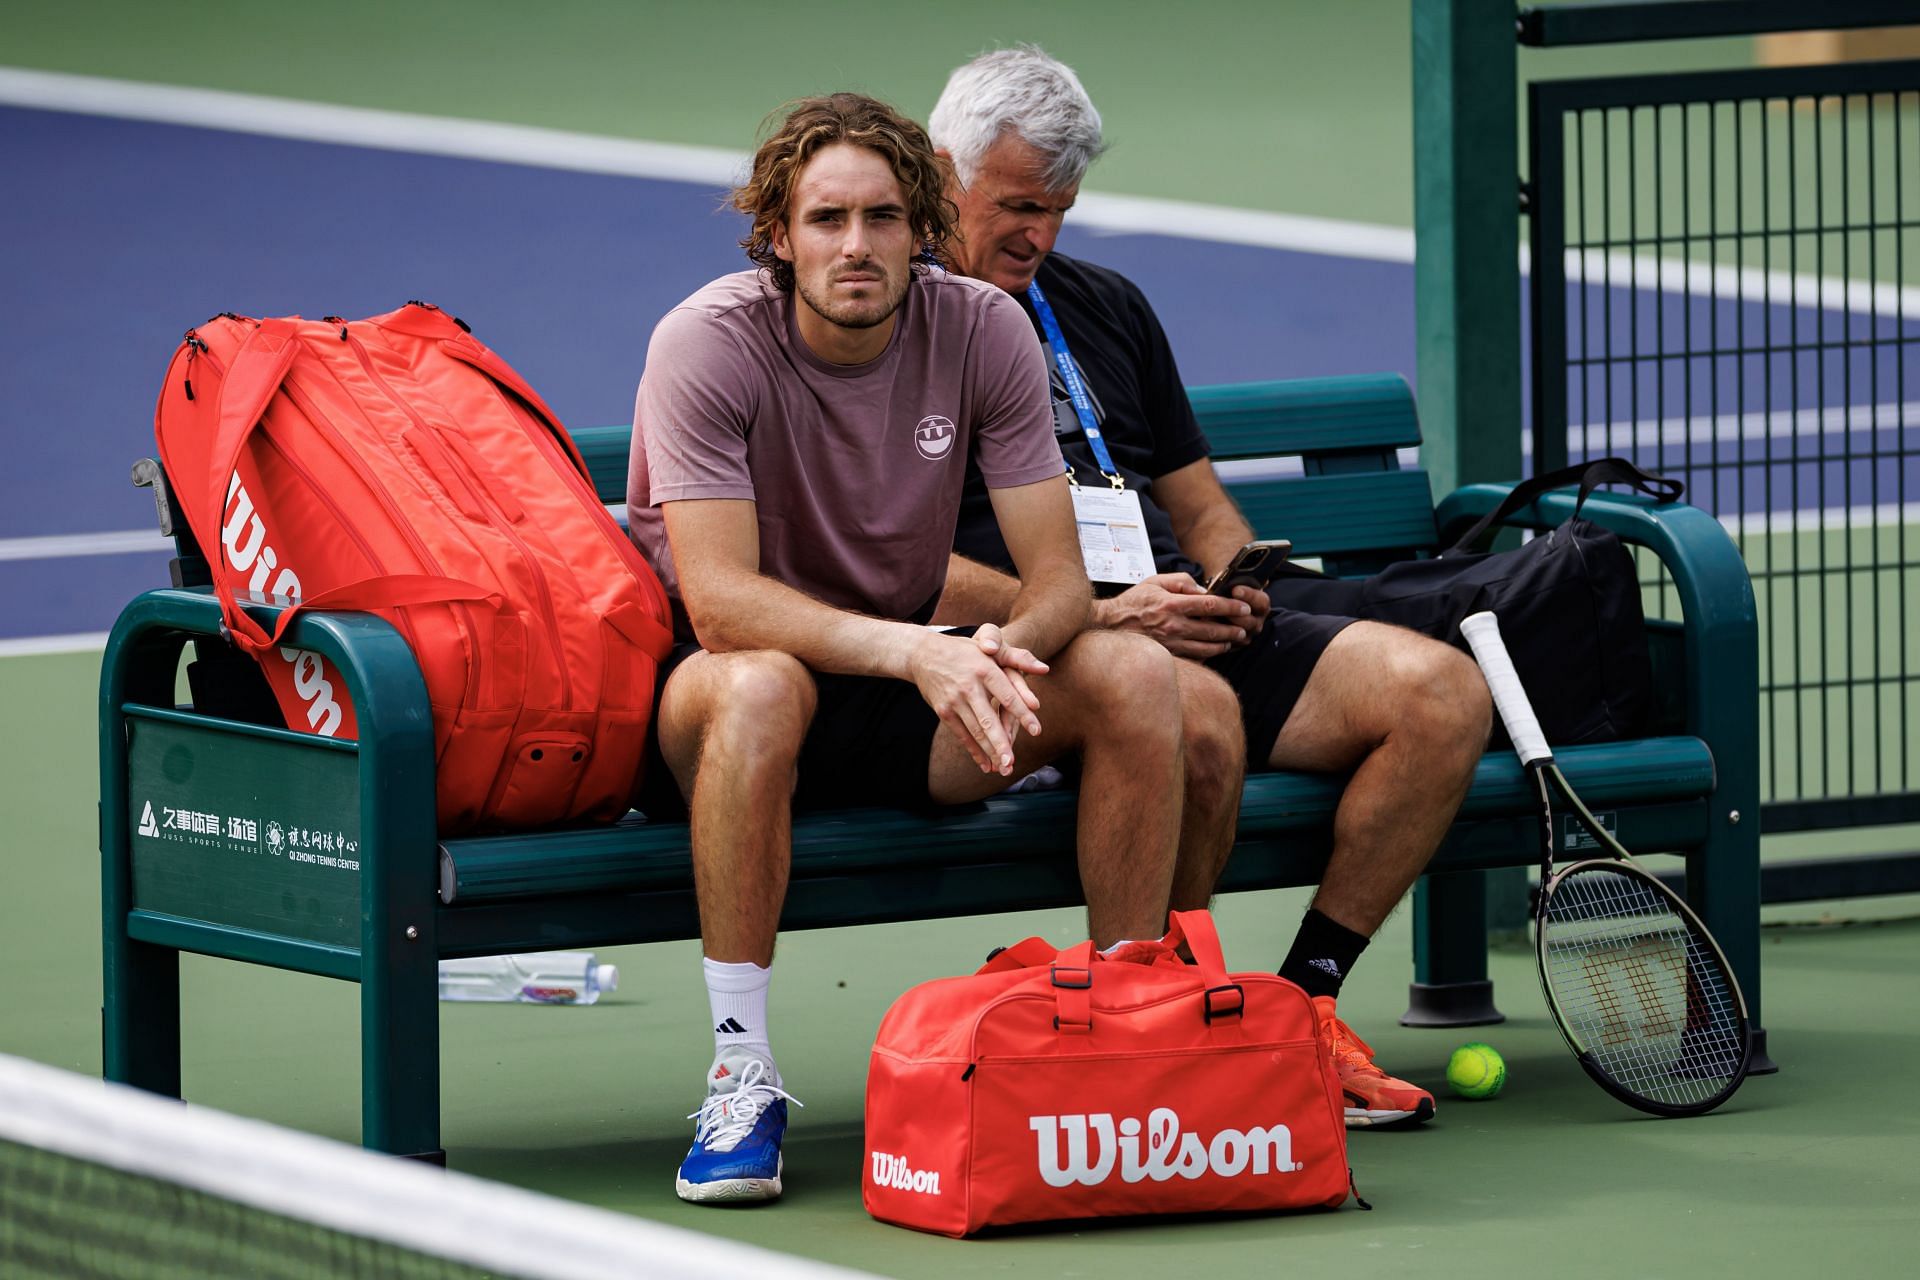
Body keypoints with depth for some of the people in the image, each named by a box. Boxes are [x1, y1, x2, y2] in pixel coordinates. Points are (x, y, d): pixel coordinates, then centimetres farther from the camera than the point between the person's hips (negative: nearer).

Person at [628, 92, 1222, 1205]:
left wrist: (1000, 646, -34)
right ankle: (742, 1076, -33)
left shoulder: (984, 330, -8)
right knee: (757, 685, -40)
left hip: (903, 692, 4)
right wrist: (914, 652, -43)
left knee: (1135, 674, -18)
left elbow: (1058, 576, -9)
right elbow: (721, 599, -28)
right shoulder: (710, 344, -19)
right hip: (713, 689, -4)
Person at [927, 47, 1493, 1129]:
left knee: (1444, 692, -15)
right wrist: (1095, 616, -17)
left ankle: (1304, 1000, -10)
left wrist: (1233, 585, 3)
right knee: (1191, 712, -41)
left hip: (1183, 625, 7)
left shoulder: (1106, 308, 25)